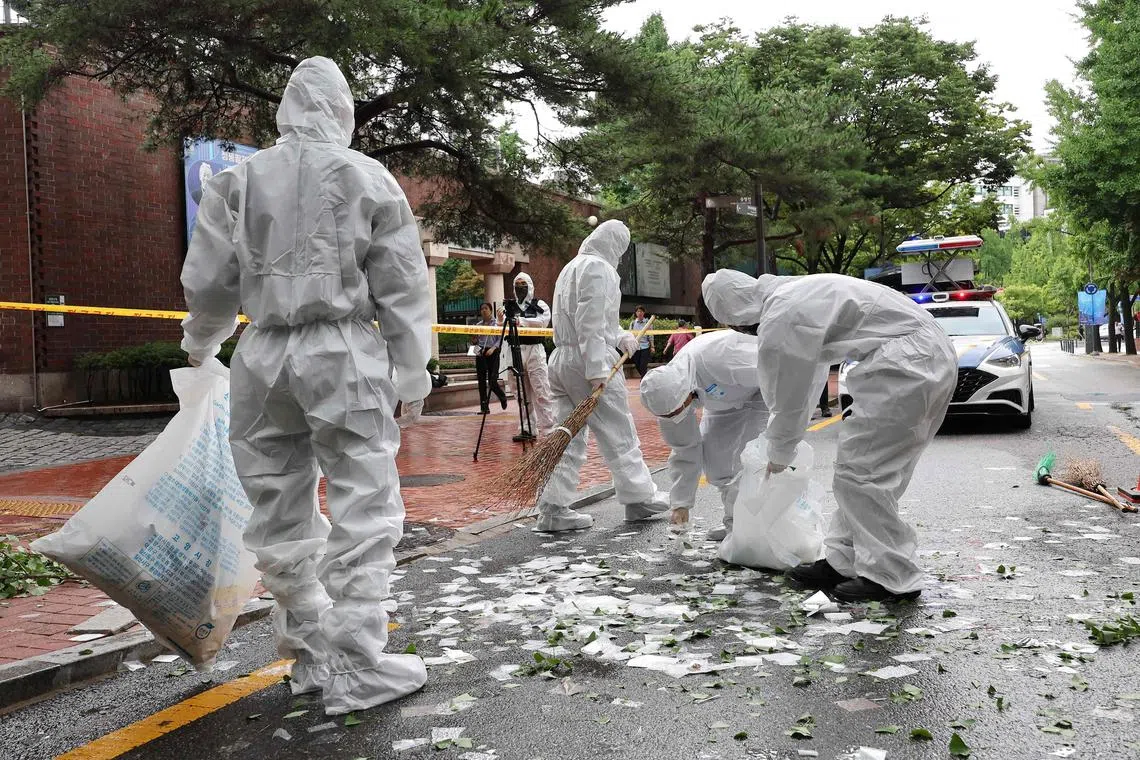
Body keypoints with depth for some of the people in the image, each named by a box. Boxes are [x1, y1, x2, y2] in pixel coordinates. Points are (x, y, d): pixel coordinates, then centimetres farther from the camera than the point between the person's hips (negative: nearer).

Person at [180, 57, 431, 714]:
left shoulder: (239, 180, 7)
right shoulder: (368, 178, 1)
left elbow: (208, 282, 9)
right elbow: (403, 286, 1)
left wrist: (203, 344, 28)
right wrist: (413, 372, 7)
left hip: (263, 359, 4)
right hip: (345, 356, -3)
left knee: (282, 515, 13)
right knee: (365, 512, 1)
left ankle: (312, 653, 24)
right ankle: (356, 670, 2)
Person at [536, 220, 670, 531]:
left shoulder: (572, 267, 21)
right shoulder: (598, 267, -10)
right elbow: (591, 322, -19)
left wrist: (620, 336, 11)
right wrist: (596, 369, -21)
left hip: (561, 359, 9)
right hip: (589, 362, -9)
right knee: (618, 433, 3)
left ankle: (553, 508, 5)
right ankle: (639, 498, 14)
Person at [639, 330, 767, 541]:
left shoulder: (715, 360, -43)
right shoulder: (668, 393, -18)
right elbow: (684, 450, -8)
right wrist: (680, 504, -8)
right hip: (730, 395, 7)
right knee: (711, 450, -3)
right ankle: (734, 521, 11)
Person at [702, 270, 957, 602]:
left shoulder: (777, 323, -13)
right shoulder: (795, 290, 17)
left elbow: (787, 399, -1)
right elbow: (806, 378, 30)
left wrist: (778, 455, 17)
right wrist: (782, 444, 38)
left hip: (907, 362, -10)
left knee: (860, 470, -4)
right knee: (862, 468, 14)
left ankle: (892, 579, 2)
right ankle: (843, 562, 20)